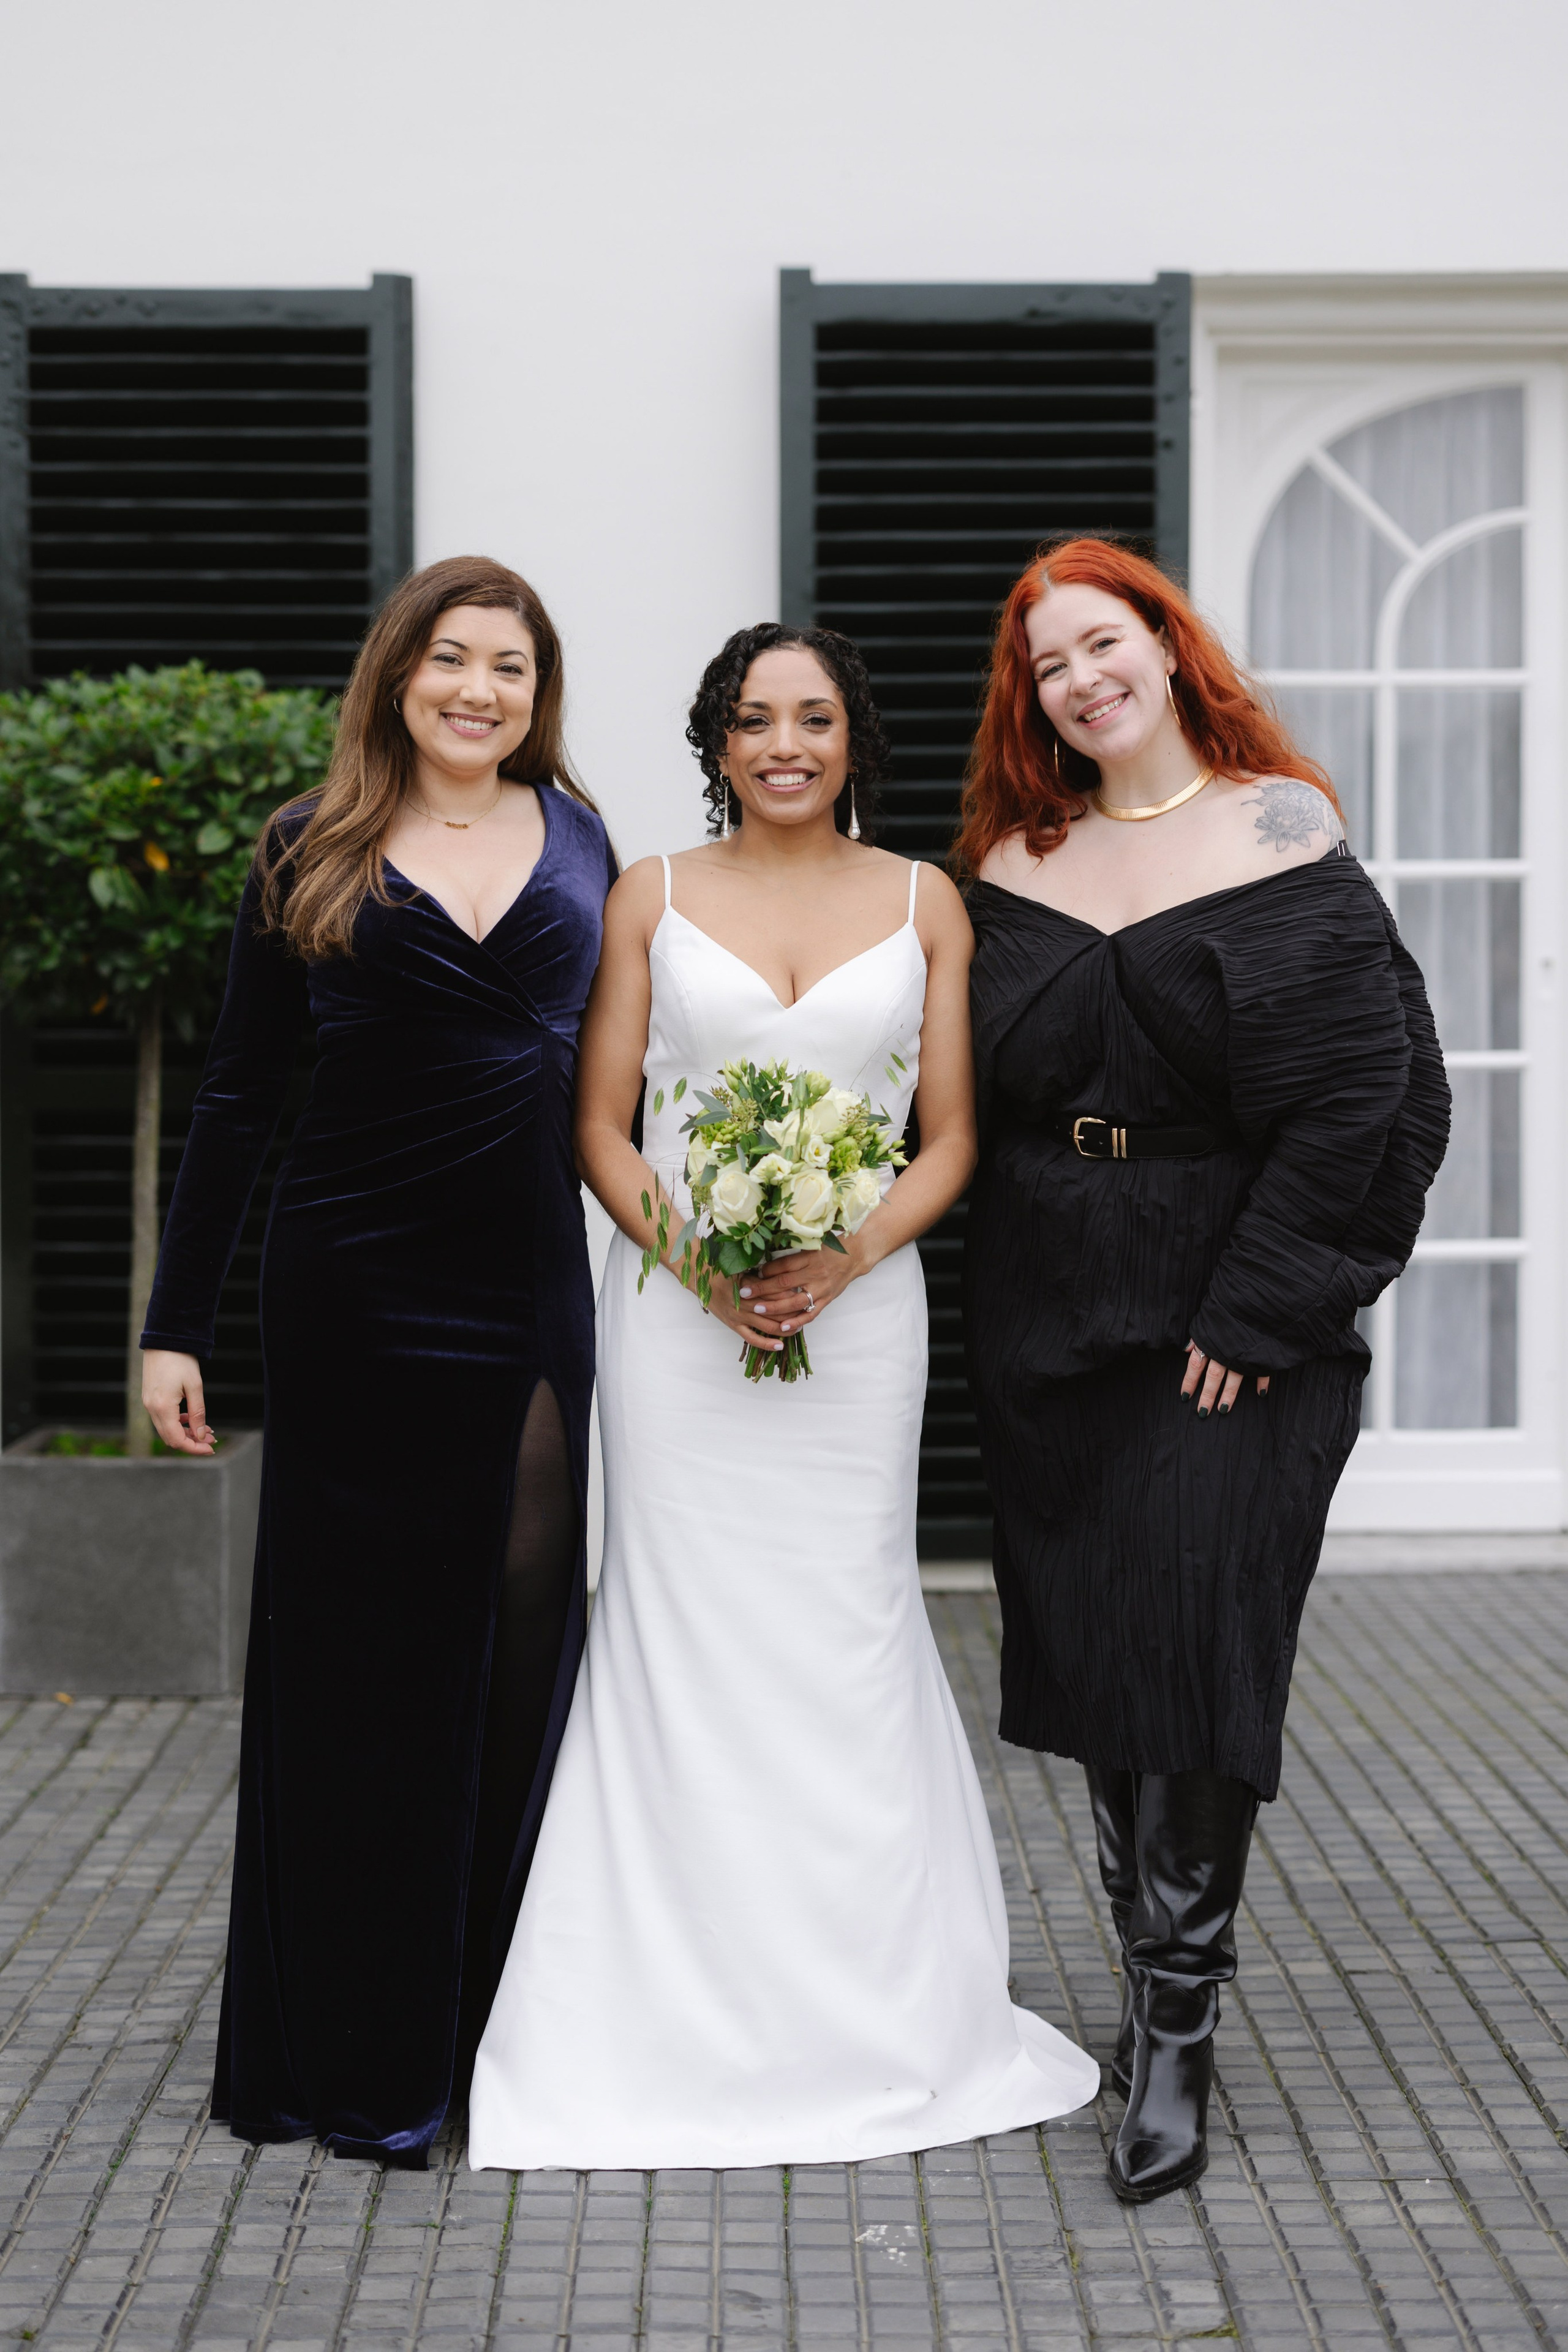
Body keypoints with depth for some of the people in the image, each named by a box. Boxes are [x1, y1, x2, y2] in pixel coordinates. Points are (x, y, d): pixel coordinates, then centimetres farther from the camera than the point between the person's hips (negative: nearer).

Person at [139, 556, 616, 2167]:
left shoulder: (577, 839, 9)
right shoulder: (313, 854, 3)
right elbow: (237, 1095, 4)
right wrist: (177, 1323, -1)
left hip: (530, 1293, 2)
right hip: (352, 1293, -2)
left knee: (520, 1639, 3)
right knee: (353, 1653, 4)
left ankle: (495, 2023, 17)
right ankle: (351, 2053, 15)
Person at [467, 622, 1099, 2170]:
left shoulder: (923, 903, 8)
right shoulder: (652, 898, 6)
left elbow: (953, 1137, 5)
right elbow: (601, 1127, 4)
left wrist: (846, 1256, -11)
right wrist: (694, 1254, -12)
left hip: (857, 1310, 1)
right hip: (674, 1308, 0)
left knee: (848, 1628, 2)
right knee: (684, 1634, 0)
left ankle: (867, 2011, 15)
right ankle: (685, 2016, 9)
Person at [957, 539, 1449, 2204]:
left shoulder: (1281, 837, -5)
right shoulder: (1013, 866, 8)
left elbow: (1362, 1094, -11)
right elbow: (970, 1104, 10)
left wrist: (1254, 1312, -14)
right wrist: (1000, 1301, 1)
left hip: (1229, 1319, -5)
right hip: (1047, 1317, 5)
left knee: (1193, 1645, -8)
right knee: (1086, 1651, 10)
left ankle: (1177, 2034, 1)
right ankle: (1156, 1983, 25)